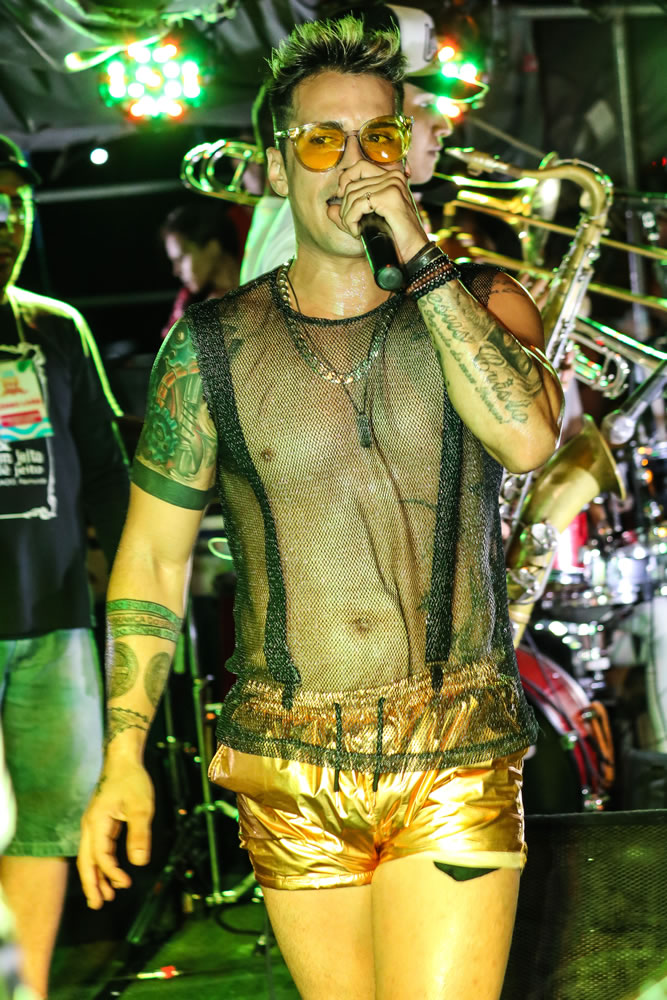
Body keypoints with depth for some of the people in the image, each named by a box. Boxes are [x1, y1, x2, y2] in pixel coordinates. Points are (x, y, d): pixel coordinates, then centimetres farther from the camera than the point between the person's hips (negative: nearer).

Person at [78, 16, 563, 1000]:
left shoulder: (481, 303, 3)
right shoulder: (212, 347, 3)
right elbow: (154, 553, 8)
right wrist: (122, 753, 2)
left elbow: (527, 436, -18)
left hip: (456, 769, -1)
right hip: (289, 779, 1)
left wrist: (419, 255, -16)